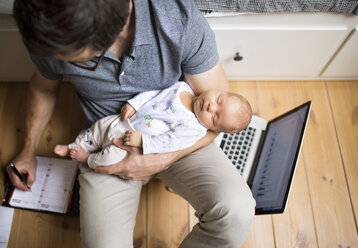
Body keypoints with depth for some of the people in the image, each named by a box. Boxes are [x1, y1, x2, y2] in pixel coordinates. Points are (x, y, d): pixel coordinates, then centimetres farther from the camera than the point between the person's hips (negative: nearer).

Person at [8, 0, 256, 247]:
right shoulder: (53, 40, -16)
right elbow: (44, 87, 10)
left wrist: (162, 160, -21)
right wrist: (28, 150, 15)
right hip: (107, 150, 1)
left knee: (237, 213, -23)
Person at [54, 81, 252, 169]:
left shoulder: (194, 130, -21)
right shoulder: (182, 87, -6)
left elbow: (167, 143, -24)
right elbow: (154, 94, 2)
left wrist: (141, 141, -28)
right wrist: (134, 103, -6)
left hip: (134, 144, -6)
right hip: (123, 121, 6)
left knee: (113, 157, -20)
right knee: (99, 127, 9)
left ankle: (89, 159, 13)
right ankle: (75, 147, 35)